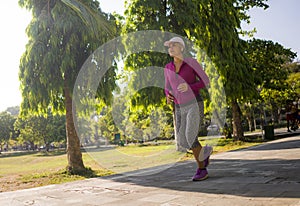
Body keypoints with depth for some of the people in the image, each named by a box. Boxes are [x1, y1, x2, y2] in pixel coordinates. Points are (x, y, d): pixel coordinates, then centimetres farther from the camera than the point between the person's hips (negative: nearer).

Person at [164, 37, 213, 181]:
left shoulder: (192, 62, -5)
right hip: (180, 108, 6)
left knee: (190, 137, -21)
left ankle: (201, 169, -2)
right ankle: (205, 151, 28)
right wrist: (168, 97, -8)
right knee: (182, 142, -1)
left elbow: (205, 81, -3)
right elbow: (167, 89, 17)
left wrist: (189, 87, -20)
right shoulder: (168, 68, 9)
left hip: (195, 105, -5)